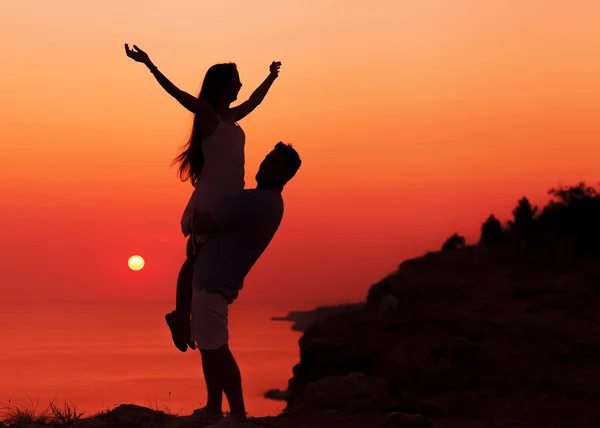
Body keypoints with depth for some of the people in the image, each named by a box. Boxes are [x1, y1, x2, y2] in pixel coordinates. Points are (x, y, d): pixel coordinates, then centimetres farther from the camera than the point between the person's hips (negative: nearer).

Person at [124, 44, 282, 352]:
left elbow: (255, 100, 37)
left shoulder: (230, 117, 18)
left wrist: (271, 76, 52)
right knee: (197, 260, -4)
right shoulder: (206, 113, -5)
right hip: (209, 202, -8)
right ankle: (181, 316, 3)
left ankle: (184, 317, 13)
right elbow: (177, 92, -19)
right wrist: (149, 64, -32)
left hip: (229, 203, 8)